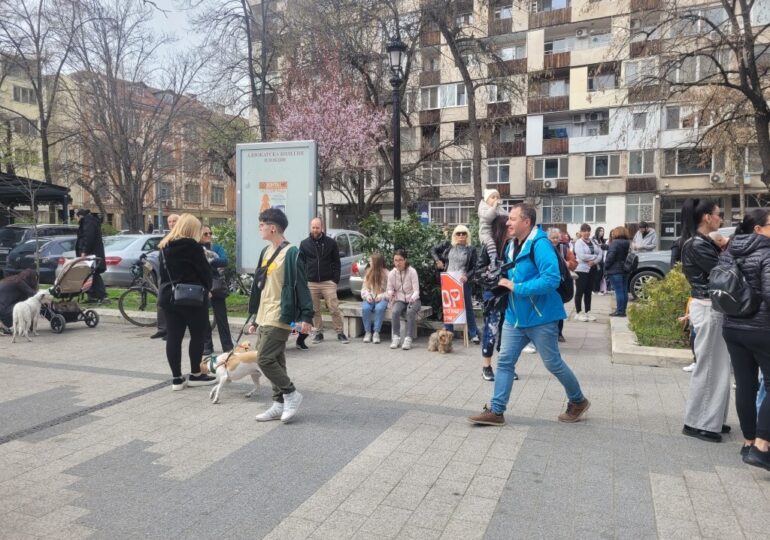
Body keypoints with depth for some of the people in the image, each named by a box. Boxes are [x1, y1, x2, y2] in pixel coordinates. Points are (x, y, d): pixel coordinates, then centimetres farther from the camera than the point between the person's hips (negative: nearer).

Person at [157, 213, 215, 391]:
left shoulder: (165, 247, 12)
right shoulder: (191, 245, -11)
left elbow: (163, 272, 16)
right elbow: (205, 270, -9)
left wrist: (167, 290, 19)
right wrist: (207, 289, 6)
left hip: (168, 296, 7)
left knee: (173, 337, 6)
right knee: (198, 335, 7)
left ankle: (177, 378, 10)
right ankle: (195, 375, 15)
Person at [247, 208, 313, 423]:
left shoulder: (291, 253, -13)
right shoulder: (266, 252, 14)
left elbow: (301, 286, -16)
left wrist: (306, 316, -22)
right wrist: (256, 319, 20)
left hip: (280, 318, -9)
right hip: (265, 317, 9)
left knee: (265, 359, -10)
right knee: (276, 361, 12)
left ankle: (291, 394, 7)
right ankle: (280, 404, 20)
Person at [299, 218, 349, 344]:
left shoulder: (331, 243, 3)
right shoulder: (304, 244, 7)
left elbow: (336, 263, 4)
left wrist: (335, 280, -4)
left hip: (328, 282, -2)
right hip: (311, 283, 2)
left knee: (334, 309, -3)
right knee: (315, 310, 8)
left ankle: (340, 333, 7)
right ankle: (319, 333, 19)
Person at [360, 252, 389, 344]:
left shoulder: (386, 273, -2)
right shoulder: (368, 272, 11)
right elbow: (364, 288, 10)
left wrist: (381, 296, -20)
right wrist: (367, 295, -9)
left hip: (381, 299, -3)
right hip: (369, 298, 3)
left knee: (379, 308, -36)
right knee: (365, 308, -30)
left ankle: (376, 333, -25)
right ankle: (367, 332, -18)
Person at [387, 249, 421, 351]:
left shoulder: (412, 272, -11)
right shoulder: (392, 273, -2)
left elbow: (416, 290, -13)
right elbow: (390, 289, 5)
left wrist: (413, 298, -34)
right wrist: (390, 293, -19)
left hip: (412, 300, -2)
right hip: (399, 300, 2)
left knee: (410, 312, -34)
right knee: (395, 312, -30)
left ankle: (408, 338, -29)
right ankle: (395, 337, -21)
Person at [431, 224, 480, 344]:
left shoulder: (471, 249, -2)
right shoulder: (448, 245, 4)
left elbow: (475, 267, -3)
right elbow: (433, 250, 16)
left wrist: (467, 276, -19)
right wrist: (437, 260, 2)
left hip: (463, 282, -2)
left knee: (468, 307, 5)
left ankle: (474, 334, 12)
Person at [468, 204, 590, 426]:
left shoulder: (540, 244, -19)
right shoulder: (512, 245, 8)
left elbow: (552, 280, -28)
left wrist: (516, 287, -24)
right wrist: (505, 282, 4)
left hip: (540, 317, -7)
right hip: (515, 316, 8)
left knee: (553, 363, 9)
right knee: (504, 361, 4)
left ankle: (578, 401, 32)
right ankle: (496, 411, 10)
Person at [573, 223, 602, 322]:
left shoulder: (593, 241, 12)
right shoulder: (579, 243, -8)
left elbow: (600, 252, 4)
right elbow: (582, 256, -20)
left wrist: (594, 261, -13)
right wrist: (595, 256, -9)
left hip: (592, 269, 6)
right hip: (582, 270, -6)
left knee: (588, 291, 12)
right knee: (580, 291, -2)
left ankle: (588, 312, 19)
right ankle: (578, 313, 4)